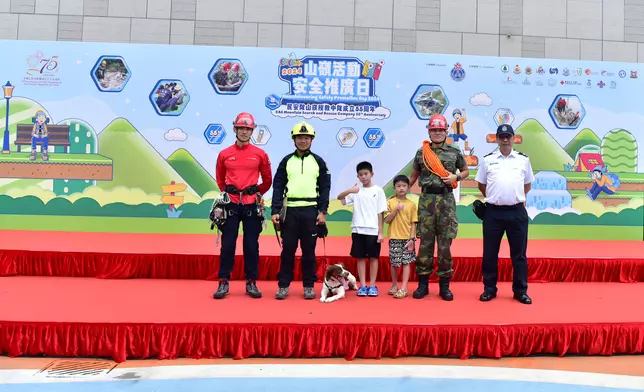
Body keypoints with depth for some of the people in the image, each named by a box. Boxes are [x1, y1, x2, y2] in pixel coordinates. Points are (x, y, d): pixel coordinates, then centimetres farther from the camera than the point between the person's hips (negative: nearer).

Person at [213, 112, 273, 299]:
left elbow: (267, 180, 13)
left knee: (251, 245, 5)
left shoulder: (260, 154, 3)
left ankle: (251, 283, 15)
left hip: (251, 205, 0)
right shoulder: (224, 154, 4)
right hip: (231, 204, 0)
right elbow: (220, 179, 17)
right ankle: (223, 282, 12)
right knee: (227, 244, 3)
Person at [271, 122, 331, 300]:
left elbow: (325, 188, 4)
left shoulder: (318, 162, 6)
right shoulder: (286, 161, 7)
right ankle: (283, 285, 14)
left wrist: (323, 211, -4)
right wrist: (275, 211, -4)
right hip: (290, 210, 1)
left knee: (309, 250, 6)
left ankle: (309, 286, 15)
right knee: (288, 250, 4)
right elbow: (278, 187, 4)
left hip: (311, 210, 0)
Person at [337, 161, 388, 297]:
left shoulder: (378, 190, 2)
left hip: (373, 230, -1)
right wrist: (350, 190, -23)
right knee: (360, 257, 5)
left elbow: (380, 213, 0)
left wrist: (381, 232, -3)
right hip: (358, 230, 2)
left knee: (373, 257, 4)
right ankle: (362, 286, 12)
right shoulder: (356, 191, 6)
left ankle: (372, 286, 12)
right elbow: (339, 197, -4)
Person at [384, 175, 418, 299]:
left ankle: (404, 288, 1)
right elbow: (387, 220, -4)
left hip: (407, 238, 0)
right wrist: (396, 210, -16)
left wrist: (412, 239, -7)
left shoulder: (411, 204, 3)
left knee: (406, 262, -1)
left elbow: (413, 223, 1)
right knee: (394, 263, 5)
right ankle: (394, 285, 23)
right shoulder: (390, 202, 1)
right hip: (394, 237, 0)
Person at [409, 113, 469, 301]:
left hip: (446, 200, 0)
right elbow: (413, 176, 16)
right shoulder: (421, 152, 8)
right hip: (426, 200, 0)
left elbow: (466, 171, 17)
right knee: (425, 242, 3)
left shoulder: (455, 152, 6)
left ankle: (444, 285, 12)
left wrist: (455, 177, -4)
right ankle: (423, 283, 12)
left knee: (445, 243, 2)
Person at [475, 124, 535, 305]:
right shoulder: (487, 160, 4)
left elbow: (527, 184, 17)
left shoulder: (523, 159, 7)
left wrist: (516, 197, 12)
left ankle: (521, 291, 17)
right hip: (493, 212, 0)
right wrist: (494, 197, 11)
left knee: (519, 253, 6)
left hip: (517, 212, 1)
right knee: (490, 253, 6)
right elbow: (481, 185, 12)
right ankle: (489, 289, 17)